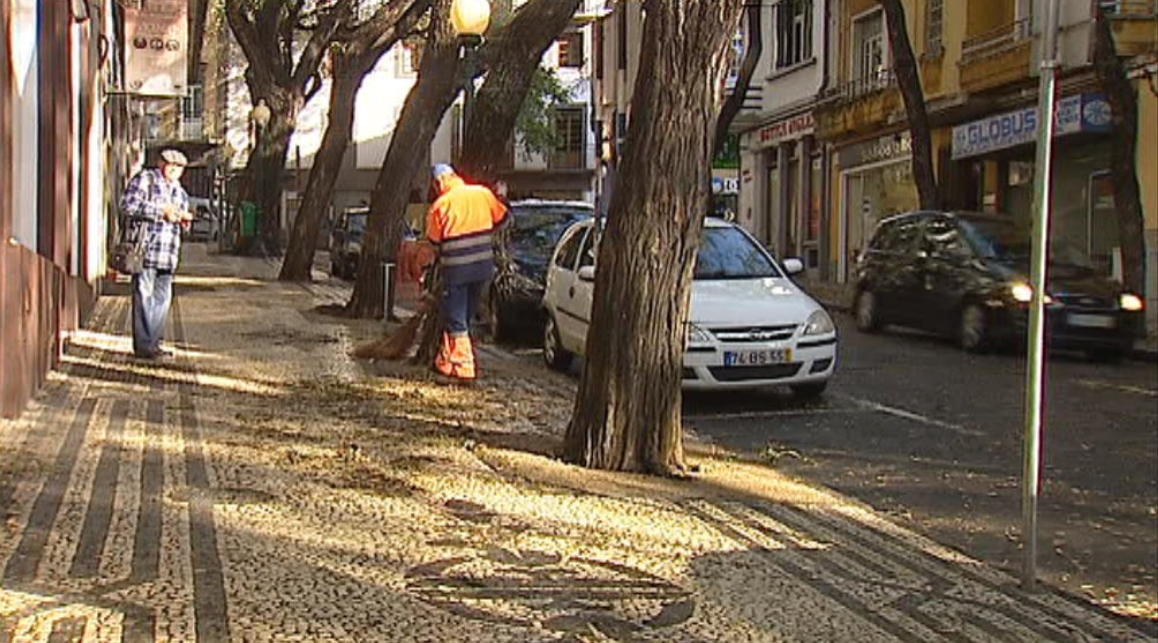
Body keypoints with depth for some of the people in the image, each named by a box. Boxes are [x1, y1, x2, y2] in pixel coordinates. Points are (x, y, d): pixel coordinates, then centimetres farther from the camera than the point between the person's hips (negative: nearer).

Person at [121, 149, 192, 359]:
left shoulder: (179, 190, 23)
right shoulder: (145, 179, -1)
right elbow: (128, 204, -13)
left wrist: (184, 219, 9)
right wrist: (161, 211, -15)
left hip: (168, 253, 8)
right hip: (145, 248, -8)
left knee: (162, 298, 8)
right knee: (144, 296, -7)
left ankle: (153, 343, 15)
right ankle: (143, 345, -6)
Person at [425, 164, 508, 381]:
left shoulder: (441, 203, -9)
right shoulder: (483, 193, 2)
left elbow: (433, 238, -1)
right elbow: (501, 217, 14)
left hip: (456, 267, -5)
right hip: (483, 265, 5)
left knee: (456, 319, 2)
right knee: (464, 316, 17)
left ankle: (463, 369, -2)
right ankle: (446, 361, 26)